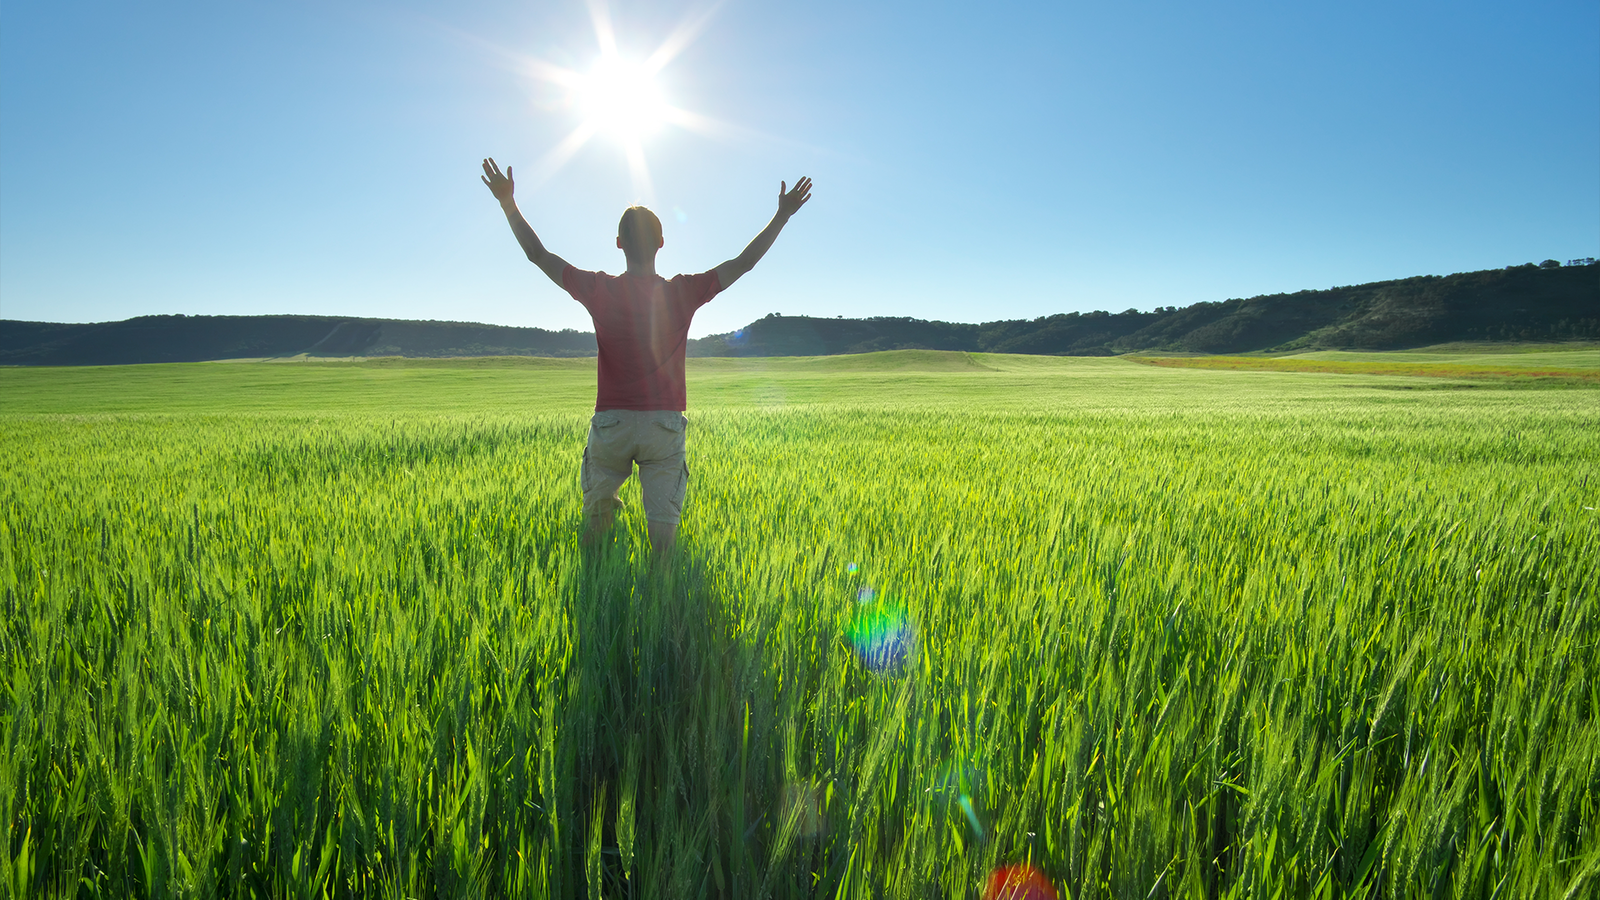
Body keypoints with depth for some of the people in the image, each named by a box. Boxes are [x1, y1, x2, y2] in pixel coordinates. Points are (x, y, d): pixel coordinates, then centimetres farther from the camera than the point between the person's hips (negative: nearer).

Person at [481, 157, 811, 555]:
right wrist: (783, 215, 9)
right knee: (663, 519, 1)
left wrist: (508, 202, 15)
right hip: (665, 424, 0)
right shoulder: (682, 293, -5)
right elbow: (744, 262, 2)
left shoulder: (600, 291, -5)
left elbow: (538, 254, 5)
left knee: (596, 506, 20)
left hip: (611, 422, 1)